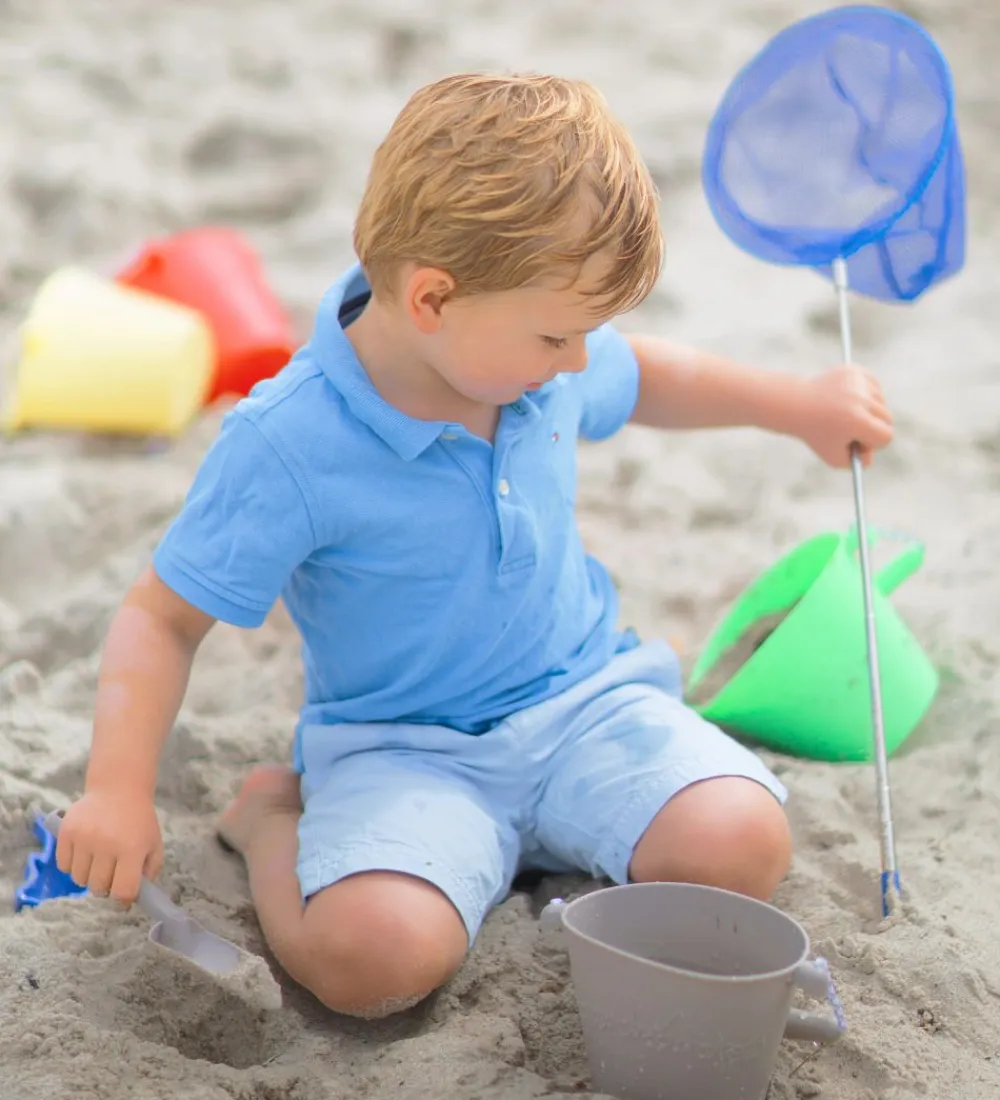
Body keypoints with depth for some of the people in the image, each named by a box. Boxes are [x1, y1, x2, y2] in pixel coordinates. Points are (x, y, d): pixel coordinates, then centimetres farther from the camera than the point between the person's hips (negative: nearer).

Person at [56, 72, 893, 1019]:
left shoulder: (534, 360, -3)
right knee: (373, 951, -33)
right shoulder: (287, 447, -22)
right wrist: (117, 789, -28)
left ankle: (533, 830, 9)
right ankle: (276, 816, 3)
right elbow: (161, 618, -15)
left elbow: (637, 378, 23)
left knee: (738, 845, -23)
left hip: (582, 696, 5)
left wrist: (798, 404, 24)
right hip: (399, 750, -4)